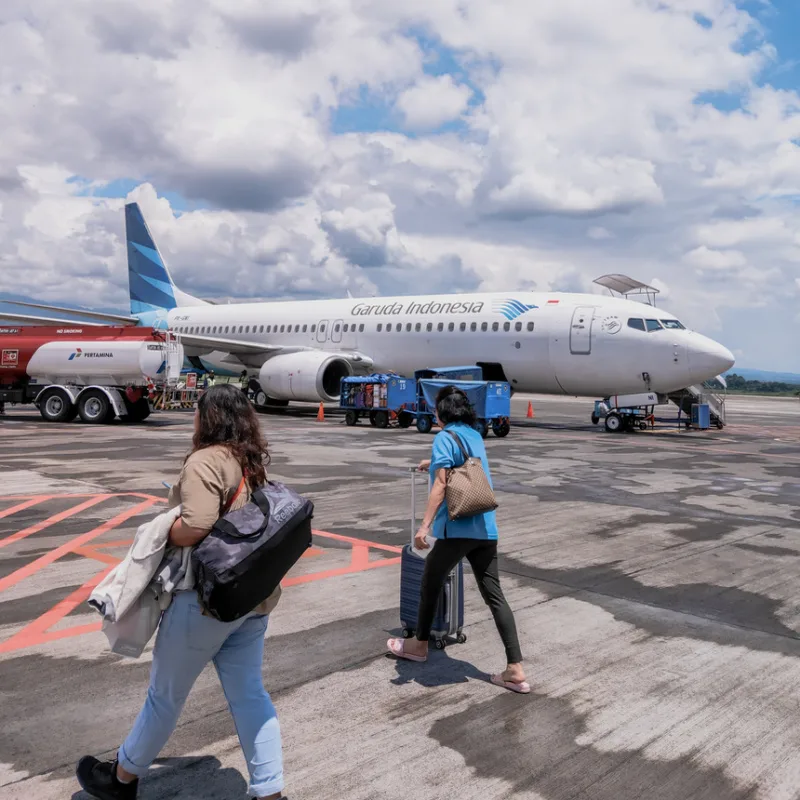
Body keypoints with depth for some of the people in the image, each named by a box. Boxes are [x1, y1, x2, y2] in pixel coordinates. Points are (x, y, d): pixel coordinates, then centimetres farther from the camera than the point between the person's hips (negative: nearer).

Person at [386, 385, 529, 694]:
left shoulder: (445, 437, -7)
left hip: (457, 528, -7)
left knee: (430, 582, 15)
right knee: (494, 594, 5)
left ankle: (420, 645, 32)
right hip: (485, 528, 7)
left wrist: (424, 526, -21)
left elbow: (441, 484, -18)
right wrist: (434, 462, 60)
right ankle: (515, 669, 1)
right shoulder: (475, 436, 17)